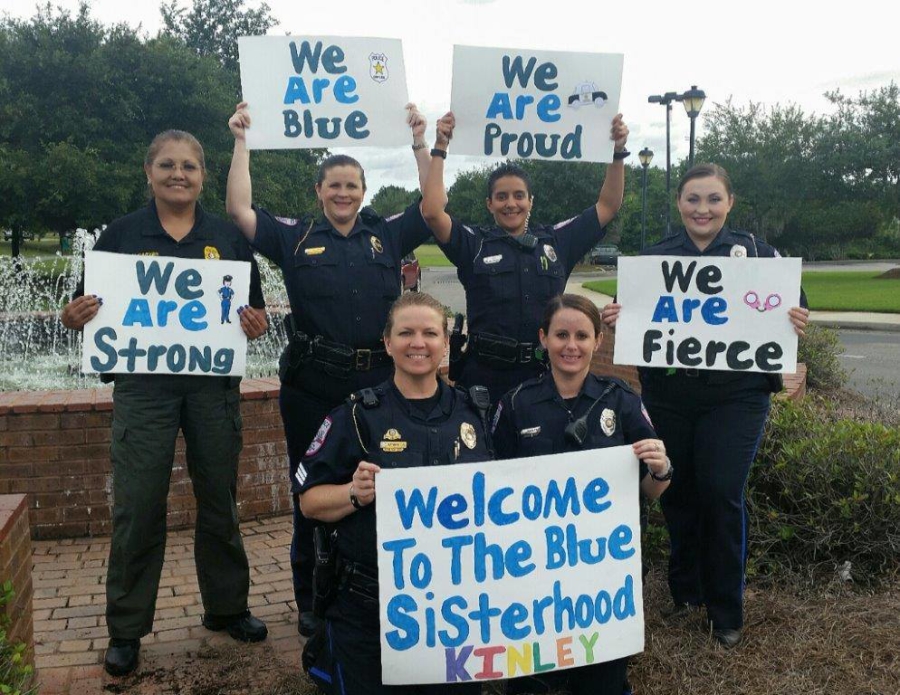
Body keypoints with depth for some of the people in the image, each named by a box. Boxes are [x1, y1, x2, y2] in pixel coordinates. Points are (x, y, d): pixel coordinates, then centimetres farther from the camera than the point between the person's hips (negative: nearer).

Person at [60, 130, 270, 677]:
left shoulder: (228, 236, 6)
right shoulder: (122, 234, 3)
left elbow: (257, 312, 10)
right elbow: (87, 310, 4)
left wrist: (254, 322, -12)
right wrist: (75, 316, -17)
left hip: (214, 385, 2)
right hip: (145, 385, -1)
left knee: (220, 500, 12)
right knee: (137, 507, 1)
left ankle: (227, 607, 30)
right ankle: (126, 629, 17)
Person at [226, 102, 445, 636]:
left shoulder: (388, 237, 9)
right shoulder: (295, 239, 5)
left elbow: (435, 205, 9)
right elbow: (240, 209, 0)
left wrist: (421, 143, 5)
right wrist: (242, 143, 1)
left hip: (378, 385, 1)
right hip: (312, 387, -1)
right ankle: (311, 599, 25)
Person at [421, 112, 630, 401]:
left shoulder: (556, 241, 9)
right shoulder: (474, 244, 1)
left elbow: (608, 206, 11)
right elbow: (432, 212, -11)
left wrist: (618, 152, 2)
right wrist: (440, 149, -12)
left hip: (545, 375, 3)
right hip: (485, 376, -2)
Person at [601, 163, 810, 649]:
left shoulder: (757, 253, 2)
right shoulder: (654, 257, 7)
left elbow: (787, 316, 3)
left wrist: (797, 326, -19)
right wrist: (614, 319, -15)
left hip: (736, 396, -2)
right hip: (668, 394, 2)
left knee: (721, 495, -5)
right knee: (677, 494, 9)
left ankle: (726, 612, 14)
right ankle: (685, 590, 31)